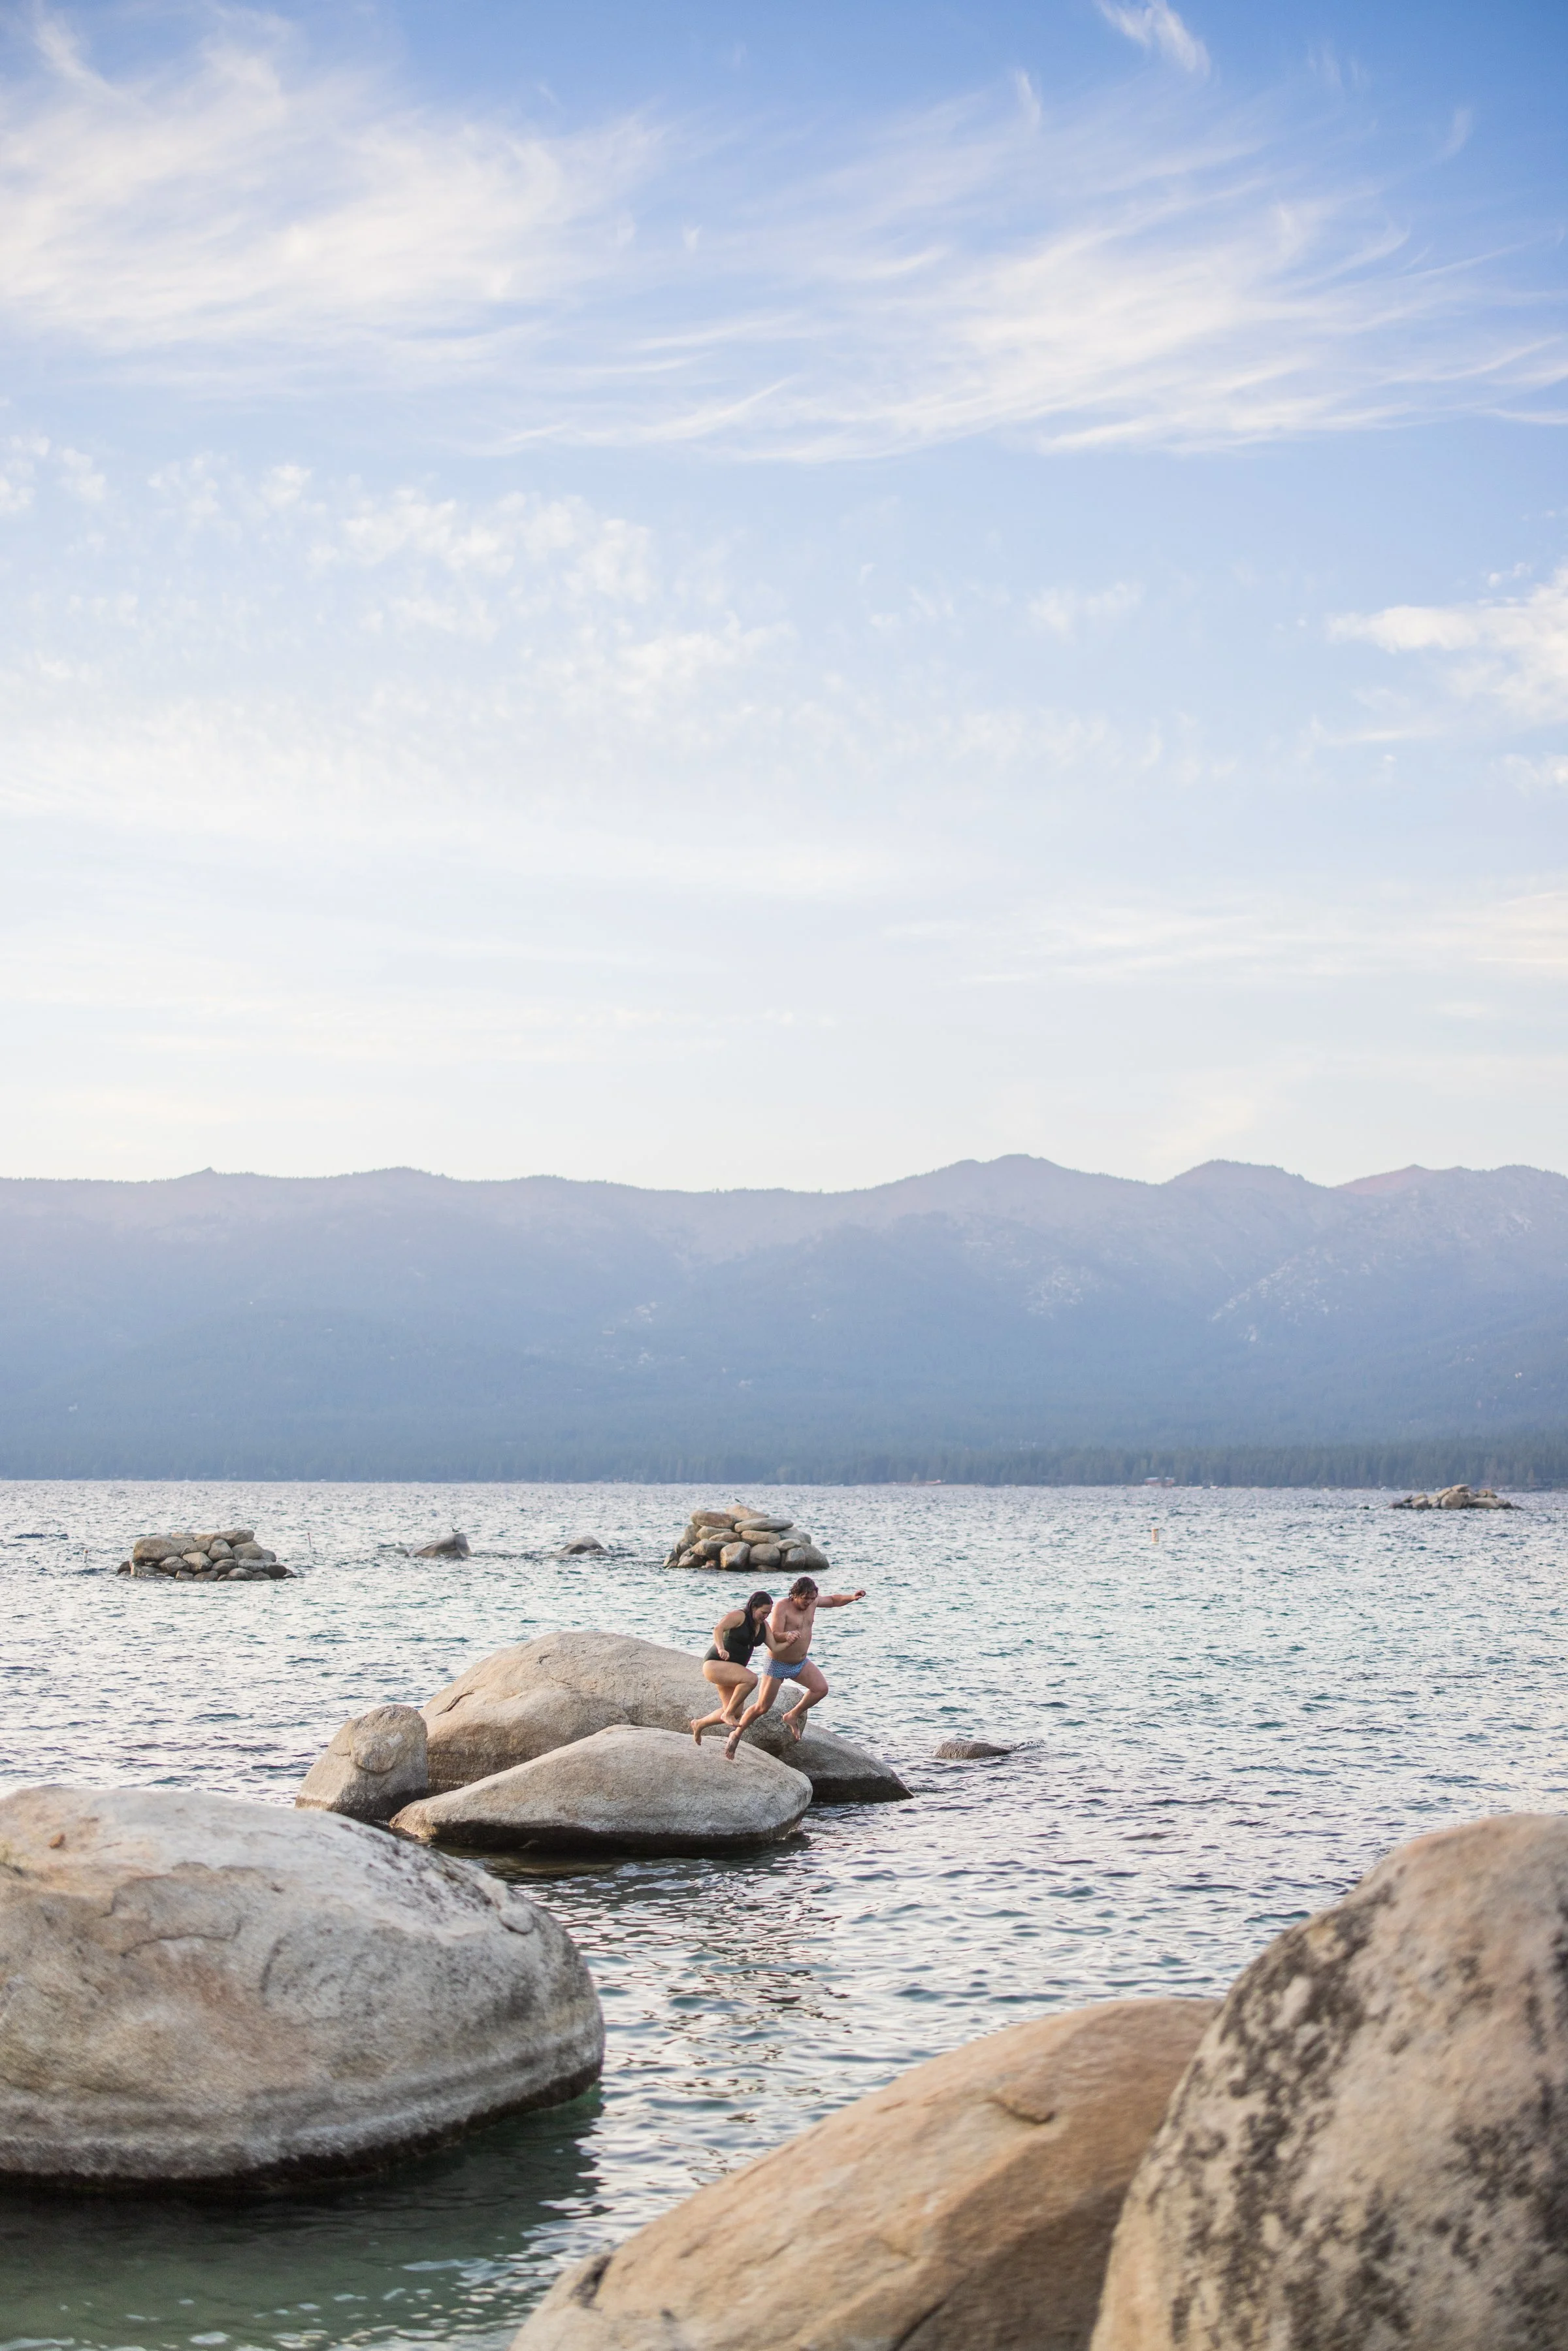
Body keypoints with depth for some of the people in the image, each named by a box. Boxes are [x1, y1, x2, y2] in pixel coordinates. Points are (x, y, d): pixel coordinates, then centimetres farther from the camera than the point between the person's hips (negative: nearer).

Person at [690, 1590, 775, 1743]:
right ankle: (728, 1713, -18)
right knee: (751, 1679, -32)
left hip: (732, 1670, 9)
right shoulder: (739, 1616, -16)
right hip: (715, 1664, -9)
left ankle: (699, 1724, 31)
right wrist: (721, 1649, -48)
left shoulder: (763, 1626, 8)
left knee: (736, 1713, 10)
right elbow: (718, 1629, -31)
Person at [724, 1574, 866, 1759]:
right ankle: (736, 1735, 19)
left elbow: (834, 1600, 13)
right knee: (761, 1707, -1)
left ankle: (792, 1716, 7)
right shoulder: (782, 1607, -23)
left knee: (821, 1688, -13)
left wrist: (852, 1597, -5)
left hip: (801, 1662, 6)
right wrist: (787, 1636, -50)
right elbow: (774, 1636, -28)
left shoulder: (812, 1602, -3)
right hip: (778, 1665, -6)